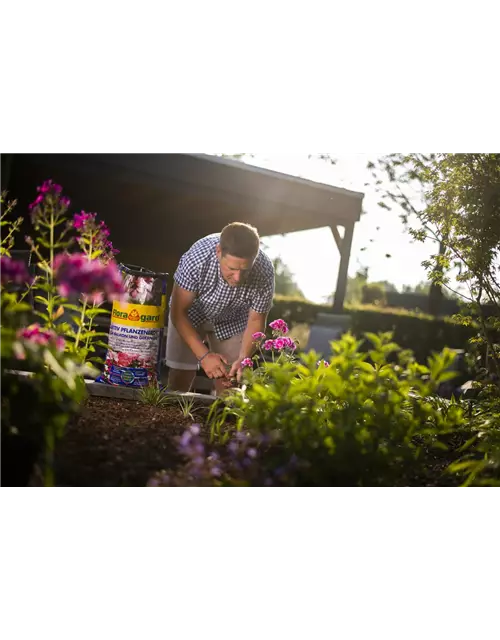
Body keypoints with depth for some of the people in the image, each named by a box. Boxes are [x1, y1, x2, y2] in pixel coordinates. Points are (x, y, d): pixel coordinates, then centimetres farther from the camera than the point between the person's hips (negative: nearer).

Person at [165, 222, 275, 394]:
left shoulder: (264, 273, -33)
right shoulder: (197, 257, -38)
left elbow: (256, 321, -16)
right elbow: (178, 311, -26)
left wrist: (243, 359, -31)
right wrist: (204, 355, -33)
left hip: (232, 321, 1)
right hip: (190, 313, -1)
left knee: (229, 386, -3)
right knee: (178, 383, -2)